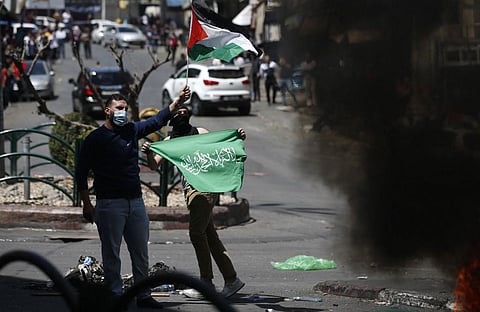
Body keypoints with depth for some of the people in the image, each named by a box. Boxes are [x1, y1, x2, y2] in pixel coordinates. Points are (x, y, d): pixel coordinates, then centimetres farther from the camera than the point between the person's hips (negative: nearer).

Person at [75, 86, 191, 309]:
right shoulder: (95, 139, -4)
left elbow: (157, 120, 11)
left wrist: (178, 101, -3)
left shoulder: (132, 130, 10)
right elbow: (81, 173, -3)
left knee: (141, 252, 10)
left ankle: (143, 295, 18)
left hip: (136, 201, 5)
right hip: (109, 204, -5)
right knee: (111, 254, -1)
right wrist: (86, 204, -7)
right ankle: (114, 296, 5)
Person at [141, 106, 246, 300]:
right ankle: (231, 279, 11)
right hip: (189, 189, 6)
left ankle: (207, 283, -5)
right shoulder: (169, 141, 17)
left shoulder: (199, 133, 5)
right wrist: (148, 153, -11)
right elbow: (155, 165, 10)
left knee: (196, 233, -11)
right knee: (210, 235, 7)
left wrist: (237, 139, -11)